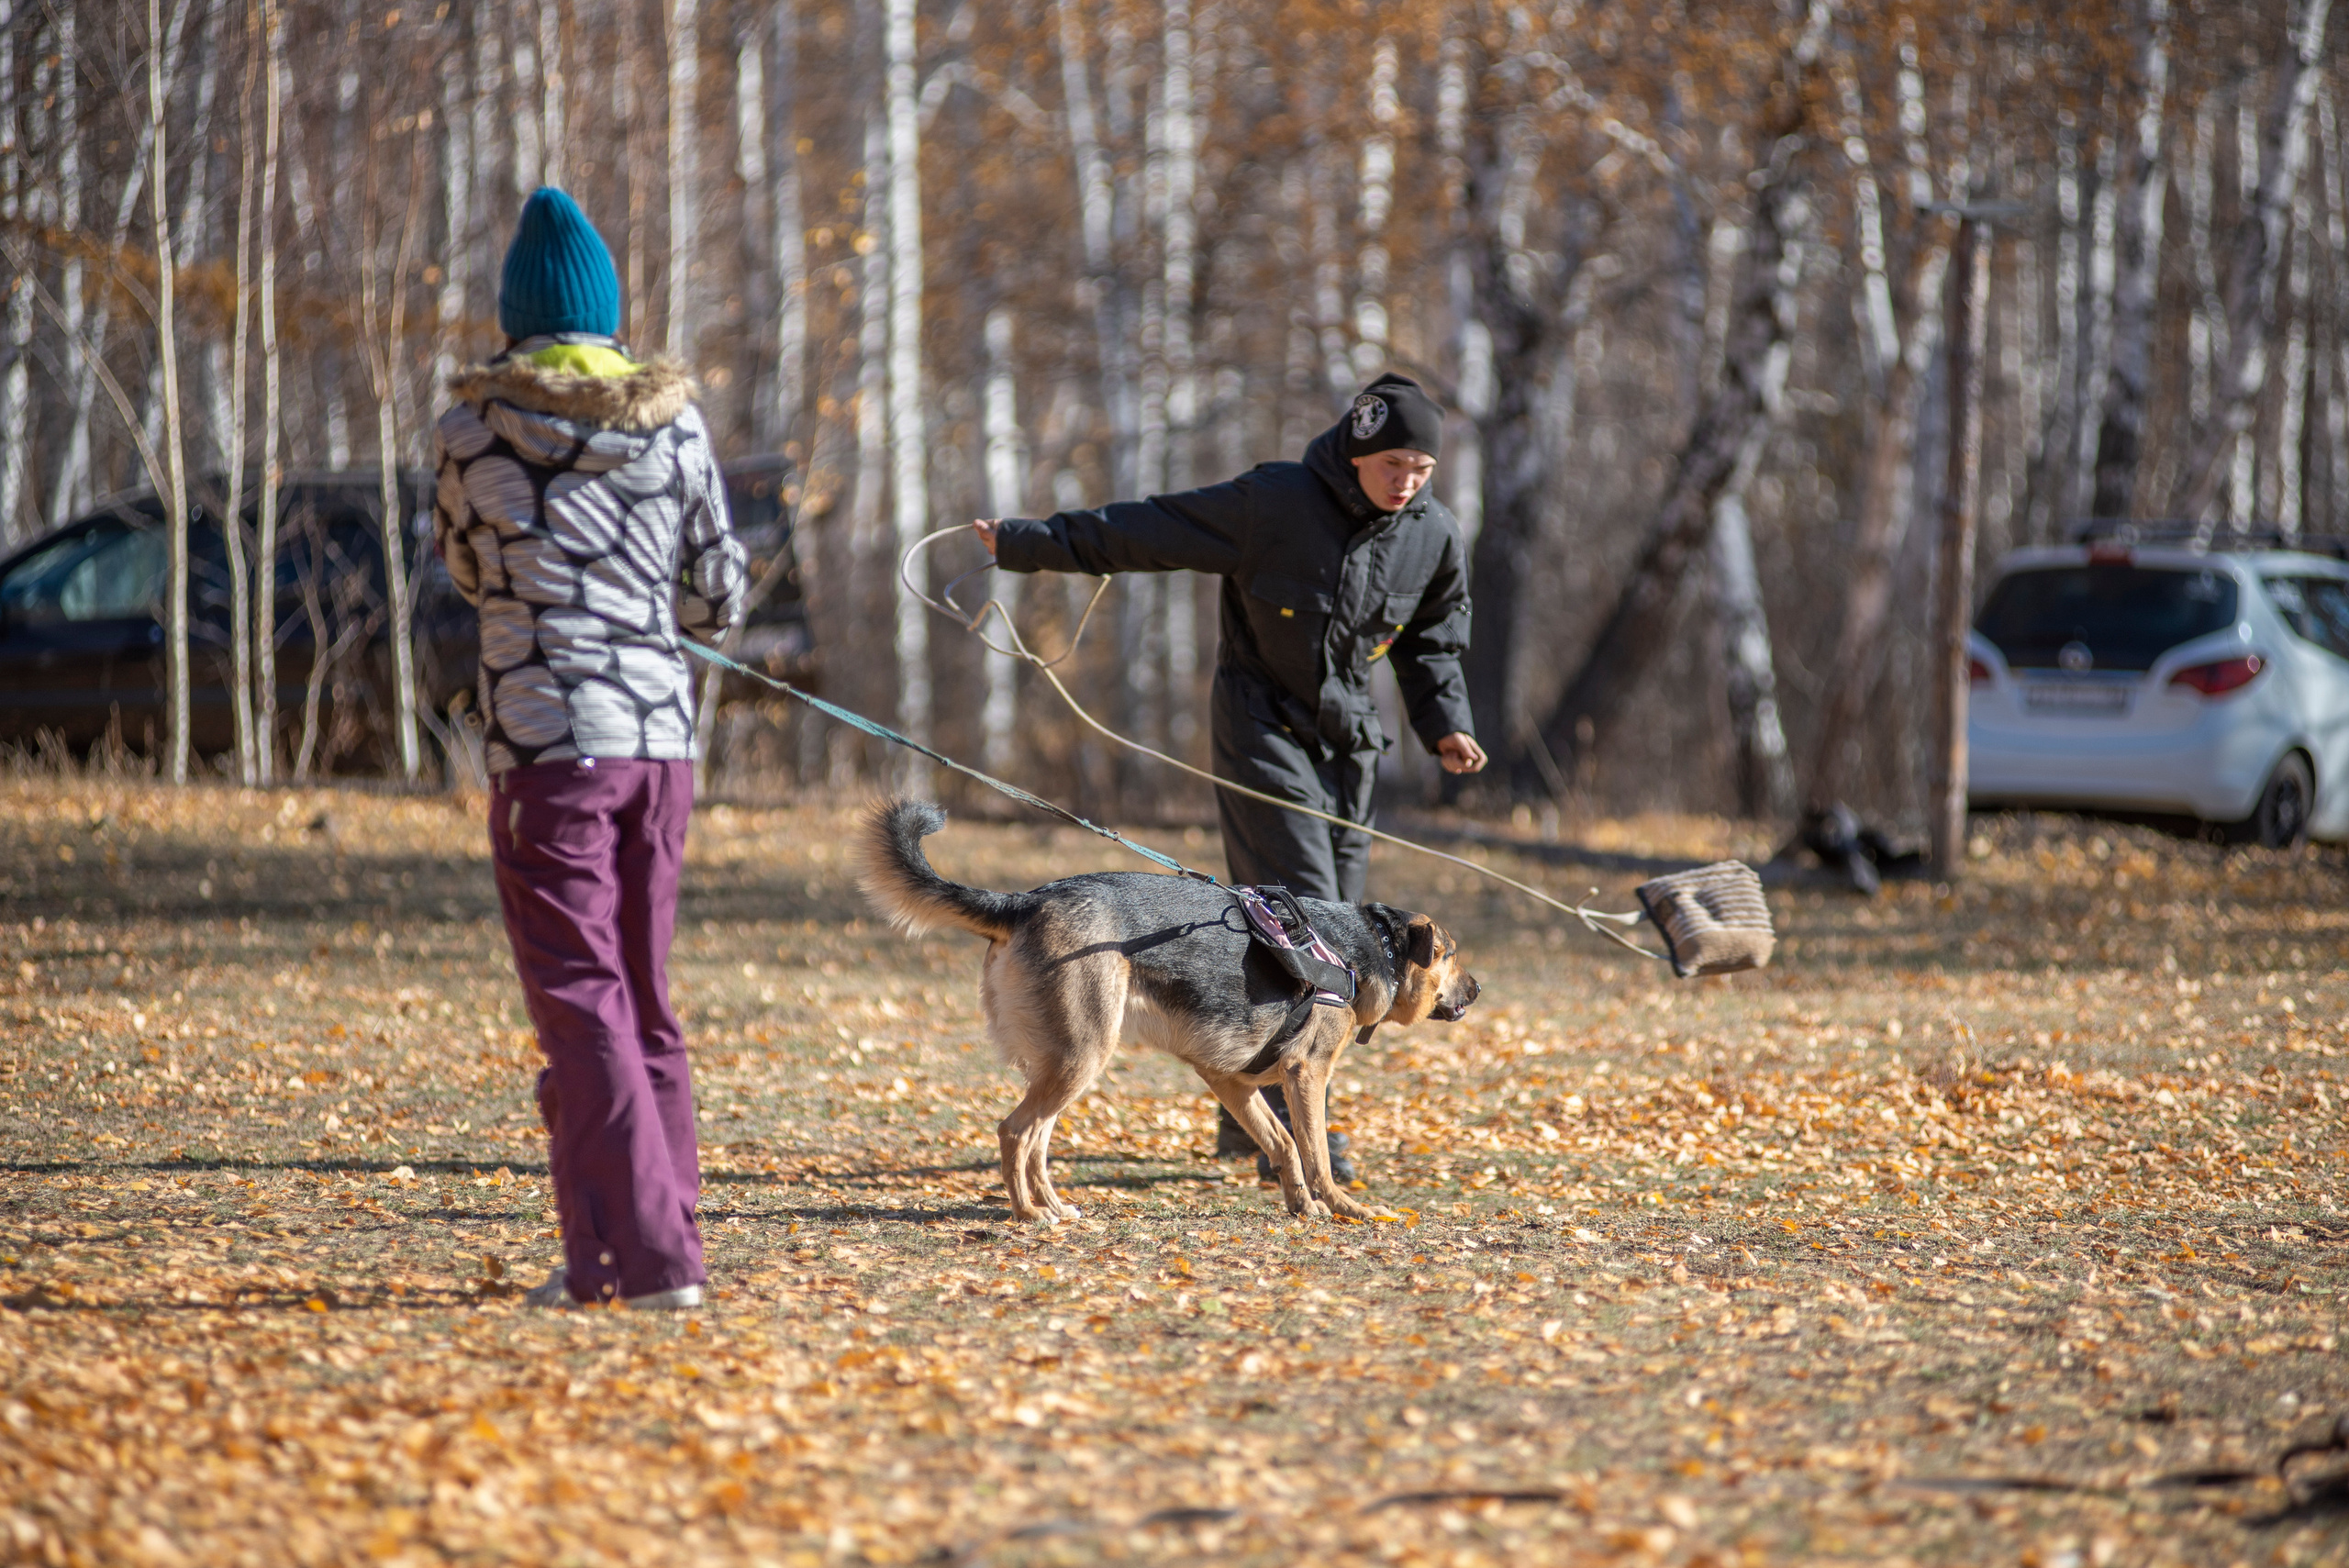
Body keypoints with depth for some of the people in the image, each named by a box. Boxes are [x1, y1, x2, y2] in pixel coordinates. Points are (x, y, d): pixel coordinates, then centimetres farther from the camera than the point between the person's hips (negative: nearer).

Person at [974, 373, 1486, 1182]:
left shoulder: (1435, 538, -1)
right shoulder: (1272, 503, -17)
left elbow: (1432, 642, 16)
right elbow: (1146, 530, -10)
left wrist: (1446, 724, 1)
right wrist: (1028, 544, -8)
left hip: (1349, 742, 6)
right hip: (1261, 728, -6)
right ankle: (1291, 1129, -18)